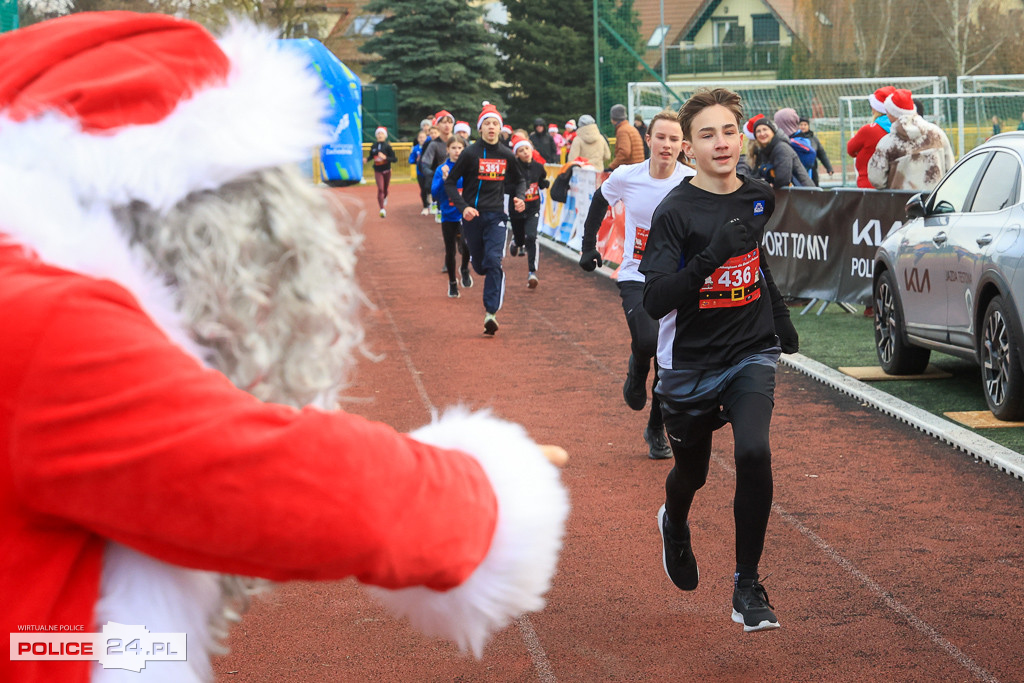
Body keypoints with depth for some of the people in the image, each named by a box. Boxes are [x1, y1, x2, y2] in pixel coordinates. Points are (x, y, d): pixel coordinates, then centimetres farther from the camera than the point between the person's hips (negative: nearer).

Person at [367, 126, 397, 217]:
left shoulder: (387, 146, -10)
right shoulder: (374, 146, 0)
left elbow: (394, 159, -13)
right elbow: (371, 156, 15)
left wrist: (385, 157, -27)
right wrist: (366, 159, -6)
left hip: (386, 171, -1)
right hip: (377, 171, 1)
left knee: (385, 189, 15)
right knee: (380, 189, -13)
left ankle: (385, 197, 52)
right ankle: (382, 209, -15)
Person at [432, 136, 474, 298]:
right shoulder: (442, 169, 0)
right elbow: (435, 193, -8)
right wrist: (444, 179, -21)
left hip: (466, 215, -2)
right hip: (448, 216, 2)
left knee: (466, 244, -25)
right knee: (450, 251, 11)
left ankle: (465, 269, 5)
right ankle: (452, 283, 32)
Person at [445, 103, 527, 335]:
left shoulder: (506, 155, 5)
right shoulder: (470, 153, -4)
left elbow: (519, 180, 21)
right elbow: (450, 183, -1)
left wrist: (519, 197, 0)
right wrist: (463, 207, -15)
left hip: (496, 216, 0)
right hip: (472, 216, 0)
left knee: (494, 261, -16)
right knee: (479, 264, 8)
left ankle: (491, 313, -20)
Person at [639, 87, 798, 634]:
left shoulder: (759, 197, 0)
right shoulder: (675, 212, -16)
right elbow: (655, 301, -25)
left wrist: (779, 315, 26)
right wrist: (711, 256, -35)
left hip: (751, 353, 2)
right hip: (691, 364, -2)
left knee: (753, 452, -22)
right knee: (691, 473, 15)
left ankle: (747, 586, -9)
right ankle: (675, 526, 54)